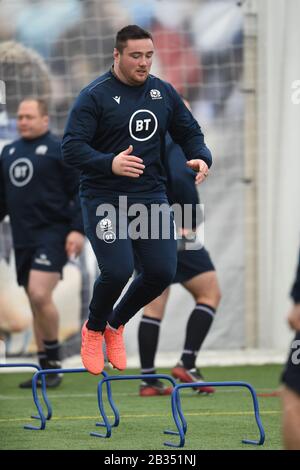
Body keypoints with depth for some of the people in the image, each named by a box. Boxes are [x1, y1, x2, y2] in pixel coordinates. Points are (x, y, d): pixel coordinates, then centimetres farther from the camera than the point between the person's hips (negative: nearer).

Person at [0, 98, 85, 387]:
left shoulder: (60, 150, -4)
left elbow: (81, 191, -7)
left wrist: (77, 229, -14)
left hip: (52, 234, -7)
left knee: (39, 294, -19)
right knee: (35, 303, 7)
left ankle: (53, 361, -5)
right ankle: (45, 369, 12)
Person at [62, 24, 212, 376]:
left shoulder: (163, 92, 6)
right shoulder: (95, 96, -10)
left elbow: (189, 132, 16)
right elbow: (71, 148, -14)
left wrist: (201, 158, -6)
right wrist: (110, 163, -31)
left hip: (151, 196, 5)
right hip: (104, 199, -5)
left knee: (162, 271, -4)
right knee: (118, 271, -18)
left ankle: (116, 325, 24)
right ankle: (94, 330, 15)